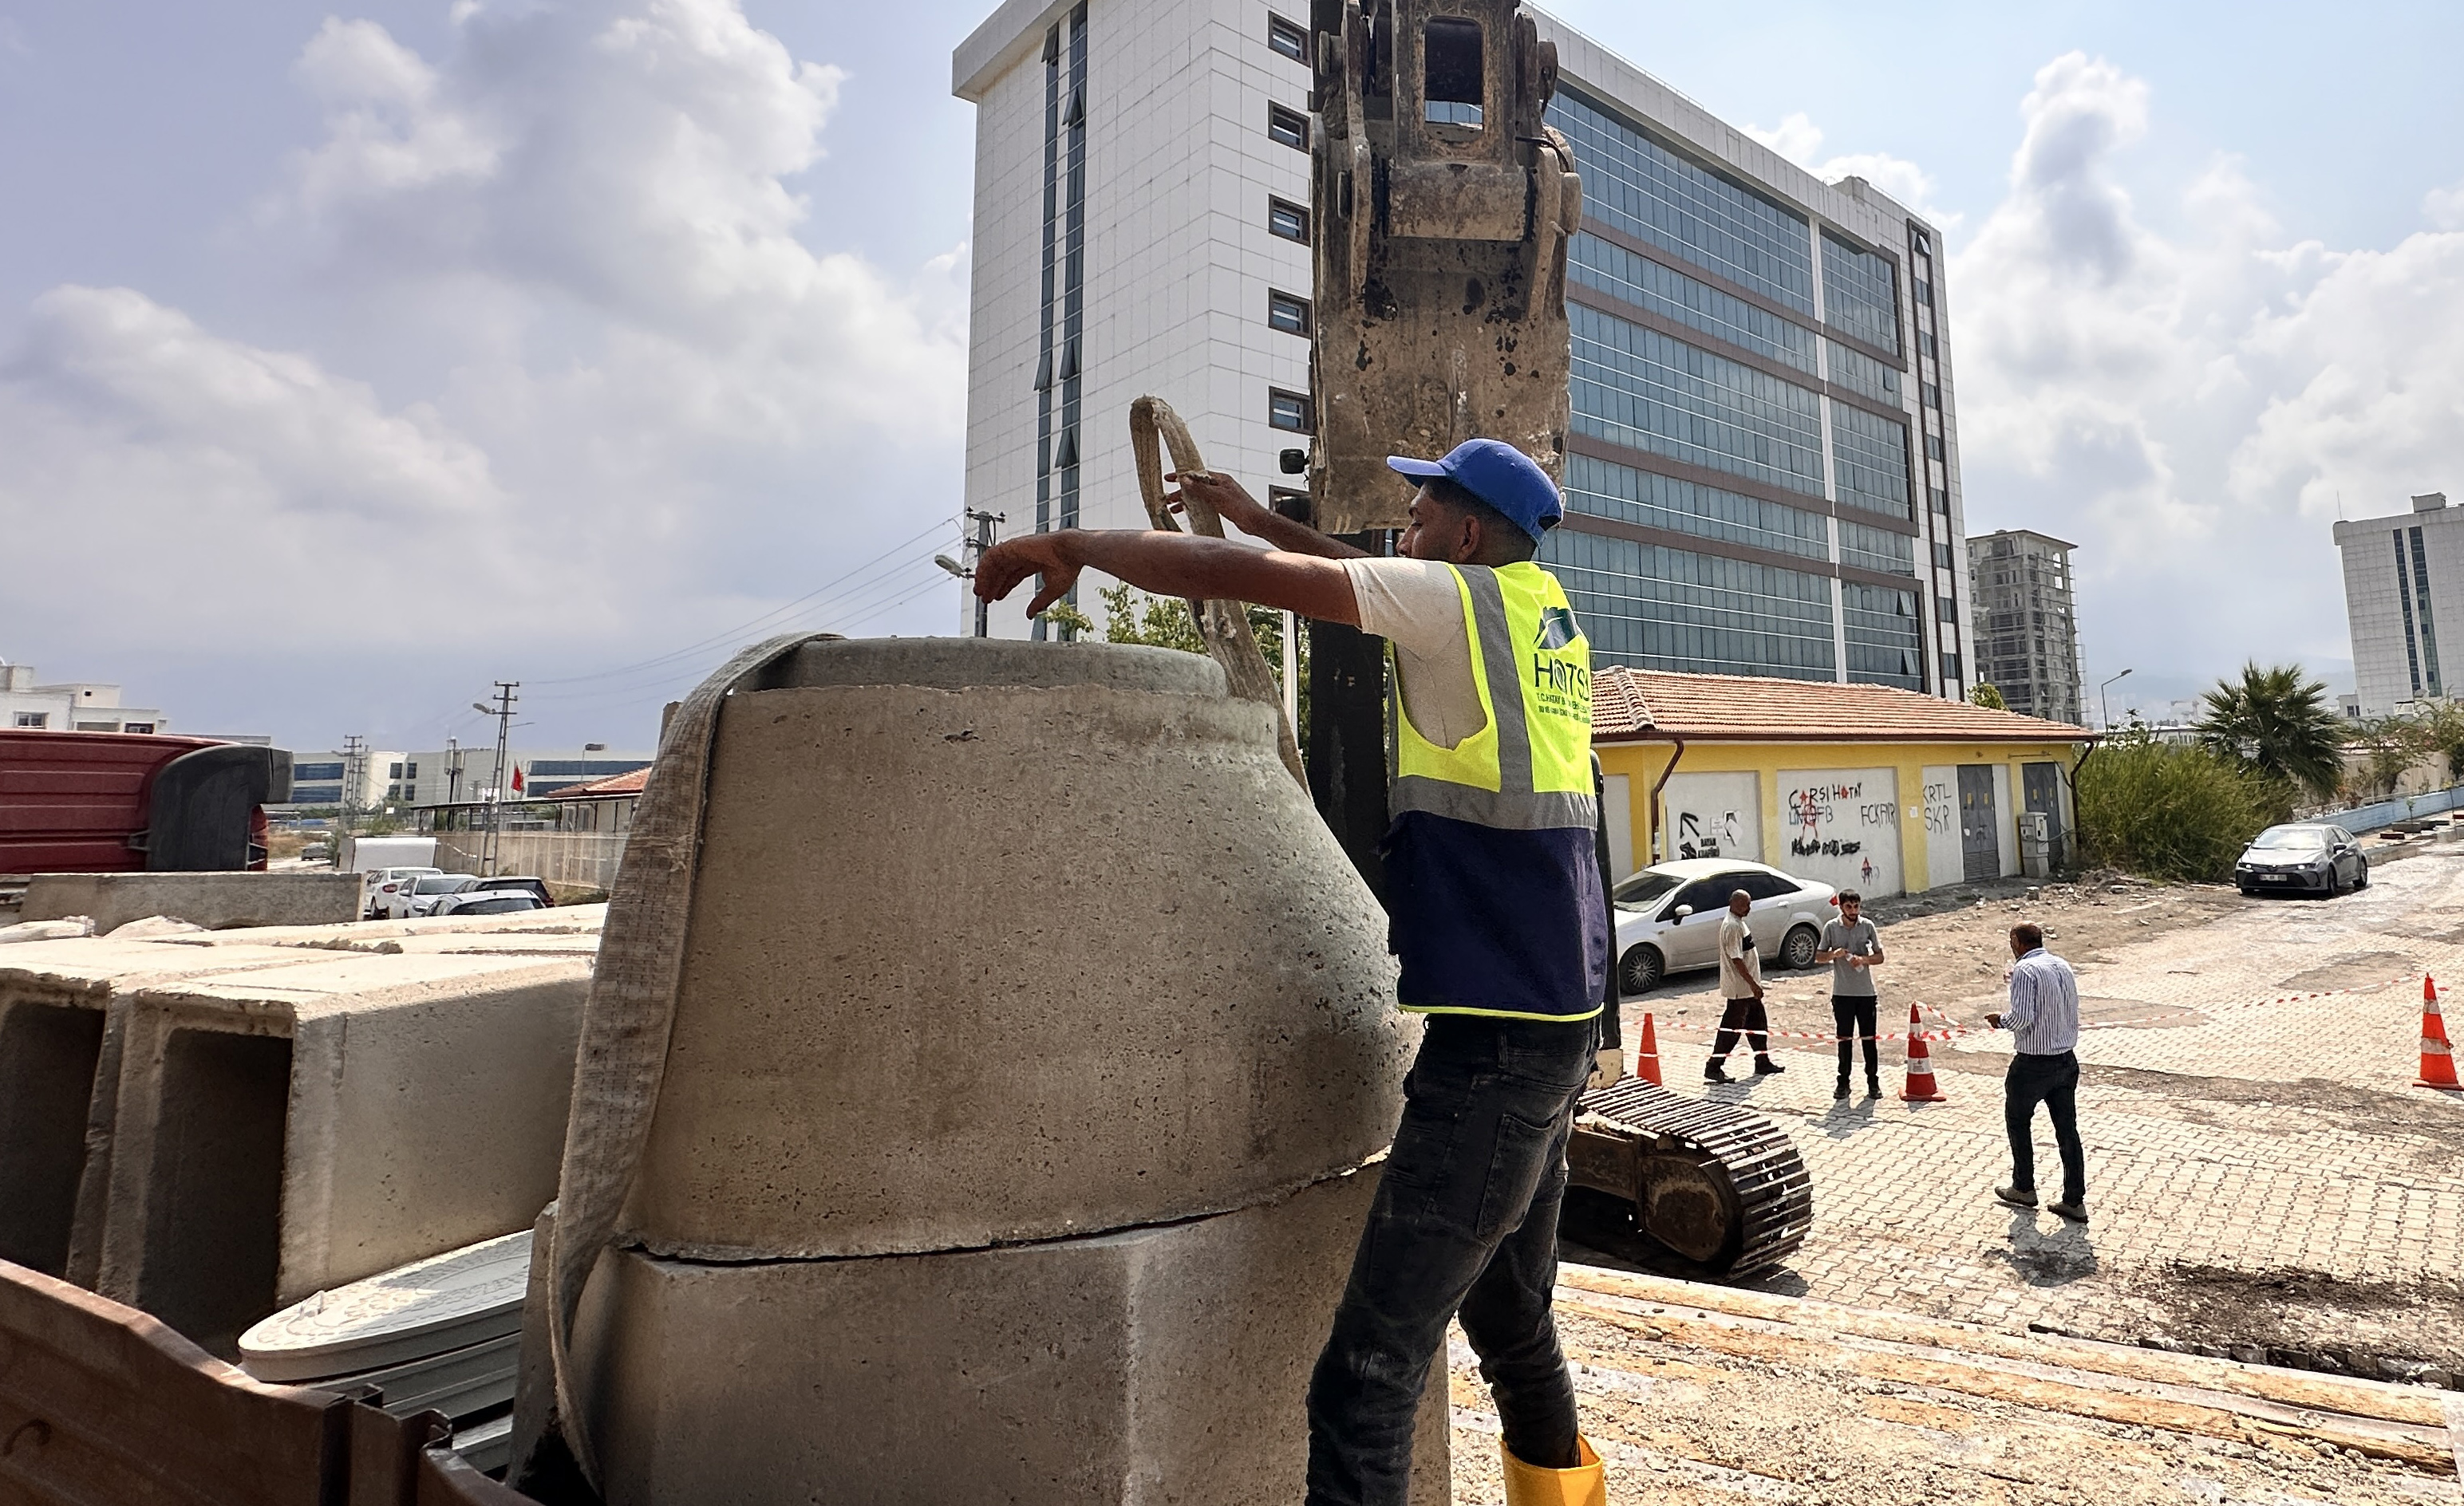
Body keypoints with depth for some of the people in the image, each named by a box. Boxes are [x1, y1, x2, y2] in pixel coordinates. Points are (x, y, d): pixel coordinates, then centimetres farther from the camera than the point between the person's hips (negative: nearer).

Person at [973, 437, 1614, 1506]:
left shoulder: (1459, 599, -8)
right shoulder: (1550, 616, 16)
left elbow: (1239, 576, -13)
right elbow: (1387, 587, 31)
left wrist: (1073, 547, 0)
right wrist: (1258, 518, 32)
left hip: (1492, 1036, -10)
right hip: (1559, 1025, 10)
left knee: (1368, 1374, -10)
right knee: (1509, 1319, 25)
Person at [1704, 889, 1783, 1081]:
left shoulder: (1739, 923, 12)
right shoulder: (1731, 926, -21)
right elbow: (1736, 959, -24)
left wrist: (1754, 984, 21)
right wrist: (1753, 984, -23)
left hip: (1748, 988, 10)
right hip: (1739, 988, -10)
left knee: (1758, 1023, 18)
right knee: (1731, 1029, -5)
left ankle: (1763, 1063, 29)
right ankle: (1713, 1068, 0)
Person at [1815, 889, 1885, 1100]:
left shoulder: (1867, 926, 0)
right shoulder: (1831, 927, -1)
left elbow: (1880, 957, 3)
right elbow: (1818, 957, 4)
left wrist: (1864, 959, -16)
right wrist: (1834, 954, -16)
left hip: (1866, 992, 0)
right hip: (1842, 993, 0)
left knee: (1869, 1038, 4)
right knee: (1844, 1039, 7)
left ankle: (1873, 1082, 14)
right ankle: (1843, 1082, 15)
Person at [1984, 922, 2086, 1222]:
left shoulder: (2024, 970, -18)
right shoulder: (2063, 966, 6)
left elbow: (2022, 1018, -25)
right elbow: (2073, 1013, 12)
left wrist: (2001, 1020, -5)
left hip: (2033, 1063, -7)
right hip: (2067, 1059, 7)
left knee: (2017, 1121, 13)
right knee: (2067, 1128, 11)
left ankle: (2024, 1189, 23)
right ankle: (2075, 1201, 15)